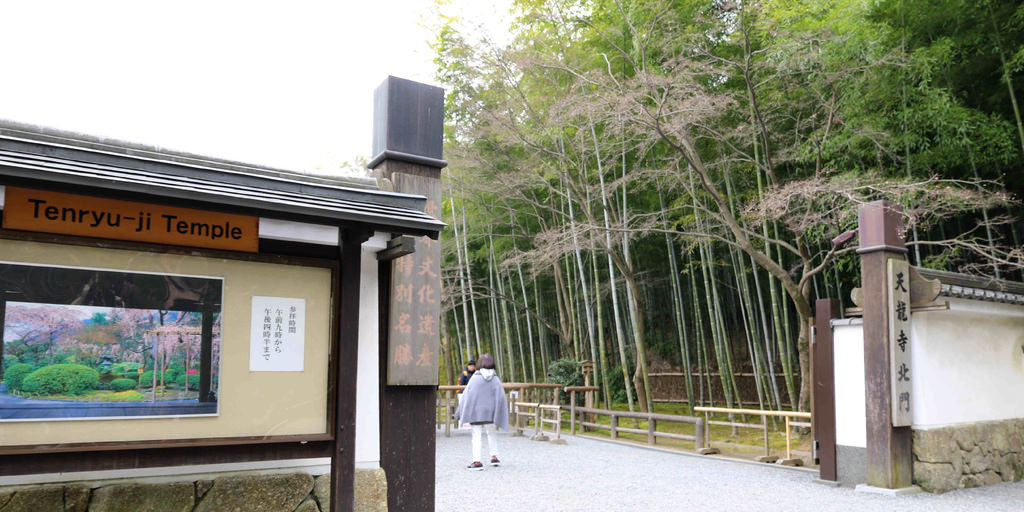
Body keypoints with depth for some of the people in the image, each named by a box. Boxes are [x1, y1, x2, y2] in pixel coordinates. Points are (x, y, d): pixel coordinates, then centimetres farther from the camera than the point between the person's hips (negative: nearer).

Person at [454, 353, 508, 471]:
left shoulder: (475, 378, -9)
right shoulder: (496, 380, -3)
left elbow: (466, 396, -6)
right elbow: (500, 398, -2)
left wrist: (460, 414, 4)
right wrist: (498, 419, 5)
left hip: (476, 413, -2)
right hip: (491, 412, 3)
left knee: (477, 436, 1)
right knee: (492, 434, 21)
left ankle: (477, 461, -3)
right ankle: (494, 457, 23)